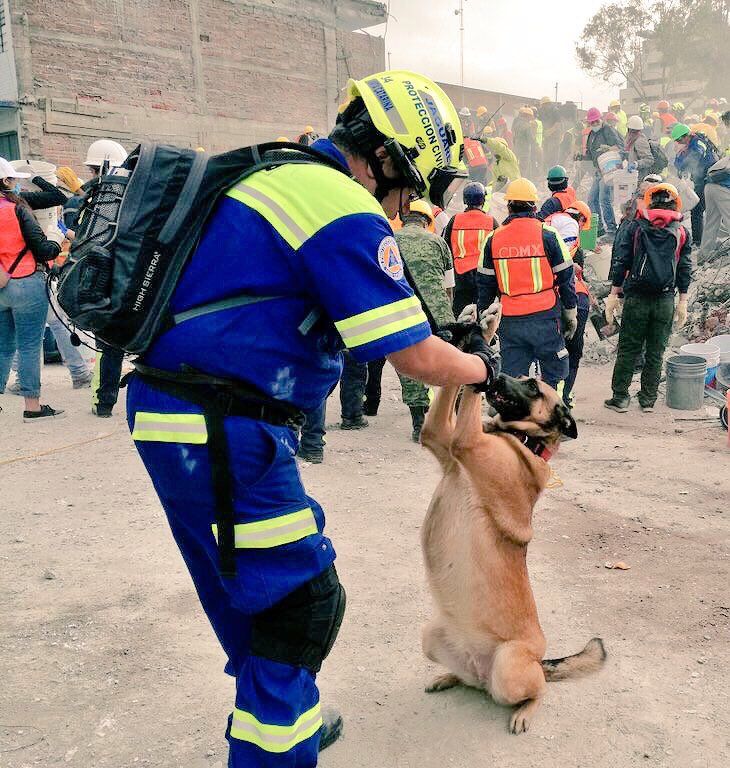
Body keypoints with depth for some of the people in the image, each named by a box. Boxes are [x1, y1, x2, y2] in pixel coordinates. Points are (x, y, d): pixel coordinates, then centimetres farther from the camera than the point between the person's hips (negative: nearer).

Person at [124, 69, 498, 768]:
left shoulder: (282, 174, 16)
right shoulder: (345, 211, -15)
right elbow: (416, 360, -14)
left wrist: (448, 340, 19)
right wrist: (480, 368, 7)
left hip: (167, 415, 10)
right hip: (223, 431, -10)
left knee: (247, 590, 24)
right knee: (301, 600, 3)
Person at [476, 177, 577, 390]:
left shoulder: (493, 239, 4)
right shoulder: (547, 235, -4)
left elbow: (484, 283, 9)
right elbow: (565, 277, 0)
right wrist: (571, 312, 10)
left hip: (509, 321, 3)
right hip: (545, 317, -3)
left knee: (511, 377, 9)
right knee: (554, 373, 8)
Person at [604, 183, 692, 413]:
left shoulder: (636, 226, 2)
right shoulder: (682, 232, 5)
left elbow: (621, 260, -1)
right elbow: (685, 269, 6)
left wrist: (614, 293, 4)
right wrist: (683, 302, 10)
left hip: (636, 298, -1)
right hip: (665, 301, 1)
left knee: (628, 349, 6)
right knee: (656, 352, 10)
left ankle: (620, 397, 8)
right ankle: (648, 399, 15)